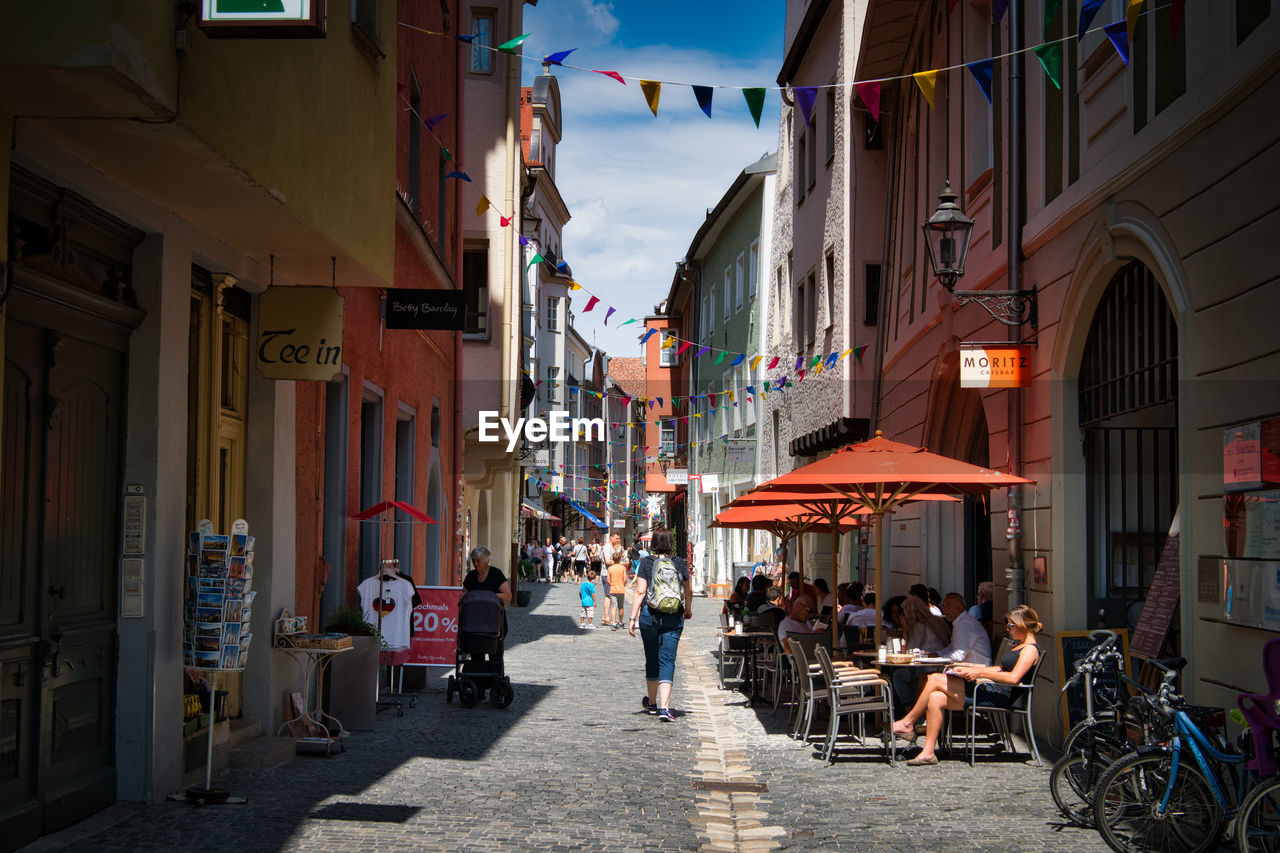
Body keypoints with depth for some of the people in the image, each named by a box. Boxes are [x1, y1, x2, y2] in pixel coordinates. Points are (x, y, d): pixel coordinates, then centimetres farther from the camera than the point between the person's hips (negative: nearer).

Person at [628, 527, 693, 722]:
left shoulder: (646, 563, -3)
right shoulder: (679, 563, 2)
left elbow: (640, 591, -9)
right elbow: (689, 591, 13)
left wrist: (633, 618, -7)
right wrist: (688, 609, 31)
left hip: (650, 616, 0)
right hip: (673, 618, 0)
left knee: (652, 660, 15)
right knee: (667, 661, -1)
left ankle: (652, 702, 32)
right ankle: (664, 707, -14)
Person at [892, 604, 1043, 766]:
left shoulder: (1030, 649, -9)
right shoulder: (1018, 646, 22)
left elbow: (1014, 678, -23)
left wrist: (979, 673, -20)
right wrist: (969, 668, 17)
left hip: (998, 696, -10)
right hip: (990, 691, 10)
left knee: (935, 679, -15)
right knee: (935, 699, -8)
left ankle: (907, 722, -2)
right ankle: (928, 753, -8)